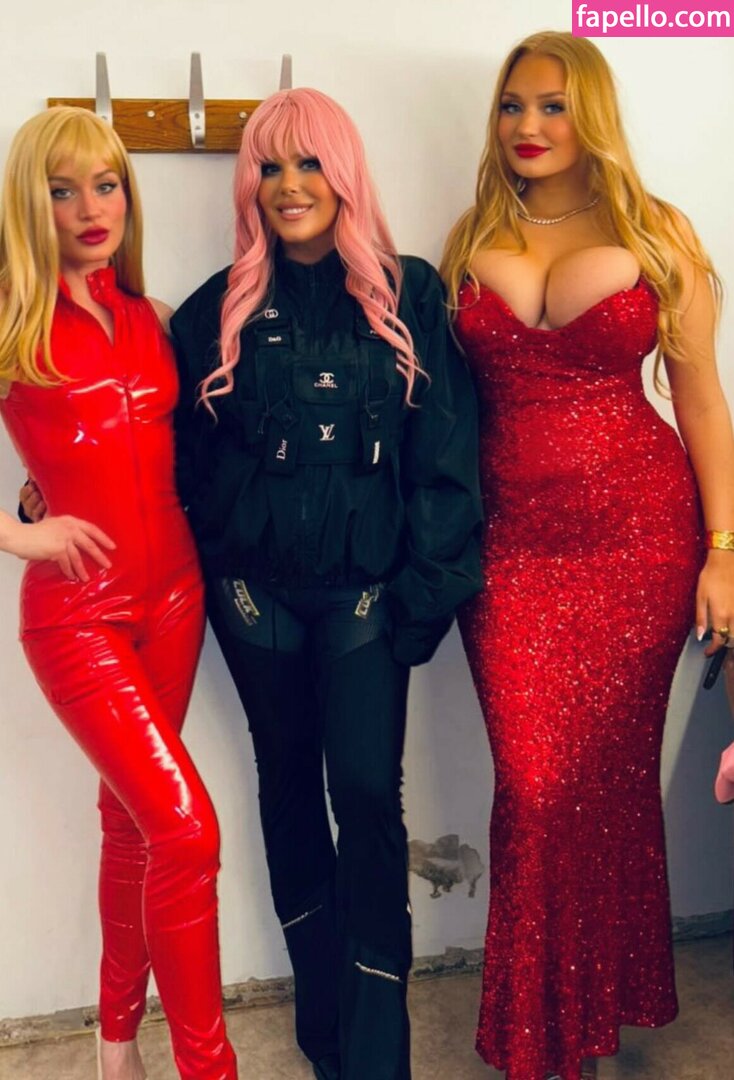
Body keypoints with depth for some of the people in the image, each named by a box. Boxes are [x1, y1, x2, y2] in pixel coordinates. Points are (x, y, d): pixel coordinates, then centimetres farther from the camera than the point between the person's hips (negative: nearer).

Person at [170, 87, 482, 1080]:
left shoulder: (408, 295, -1)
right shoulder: (221, 310, 3)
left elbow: (446, 452, -4)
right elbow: (185, 457, 5)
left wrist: (429, 582, -7)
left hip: (365, 588, -2)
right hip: (256, 592, 2)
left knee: (368, 795, -5)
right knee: (288, 785, 13)